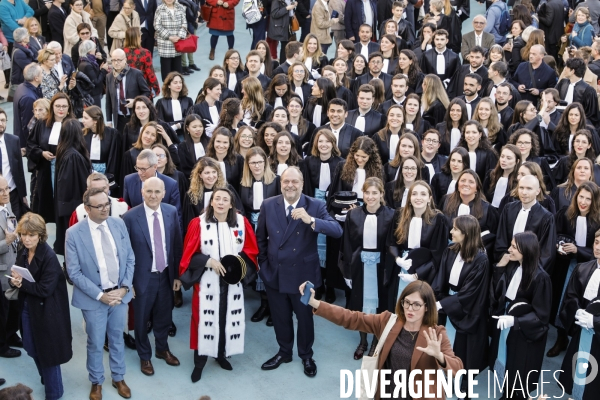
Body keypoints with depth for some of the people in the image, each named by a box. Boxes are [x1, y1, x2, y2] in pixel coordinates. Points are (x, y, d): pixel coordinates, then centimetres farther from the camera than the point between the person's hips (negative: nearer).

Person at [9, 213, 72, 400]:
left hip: (46, 311, -7)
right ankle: (46, 380, 44)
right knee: (33, 349, 19)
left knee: (48, 351, 6)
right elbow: (18, 278, 8)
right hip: (27, 308, 7)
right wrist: (14, 281, -14)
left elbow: (45, 289, -23)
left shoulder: (49, 257, -22)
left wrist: (22, 284, -21)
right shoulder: (22, 253, 1)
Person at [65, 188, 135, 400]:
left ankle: (118, 378, 39)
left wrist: (124, 288, -9)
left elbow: (130, 259, 2)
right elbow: (74, 272, -13)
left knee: (117, 339, 19)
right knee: (95, 343, 13)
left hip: (119, 294, 3)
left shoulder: (119, 224, -5)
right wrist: (100, 295, -17)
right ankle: (96, 382, 36)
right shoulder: (74, 233, -16)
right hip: (93, 298, -3)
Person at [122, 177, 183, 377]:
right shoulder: (130, 217, -17)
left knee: (164, 316, 21)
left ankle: (162, 349, 45)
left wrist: (177, 274, 4)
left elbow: (177, 245, 2)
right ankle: (144, 356, 37)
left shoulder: (172, 212, -5)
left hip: (166, 275, 3)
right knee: (142, 319, 15)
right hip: (143, 277, -3)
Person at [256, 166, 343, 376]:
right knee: (280, 317, 19)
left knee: (305, 317, 16)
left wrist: (310, 220, -38)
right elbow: (261, 238, 6)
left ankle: (306, 355, 38)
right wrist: (263, 264, 5)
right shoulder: (268, 205, -5)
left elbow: (337, 231, -25)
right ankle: (284, 352, 42)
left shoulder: (315, 206, -13)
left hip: (303, 274, -2)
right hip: (274, 273, 2)